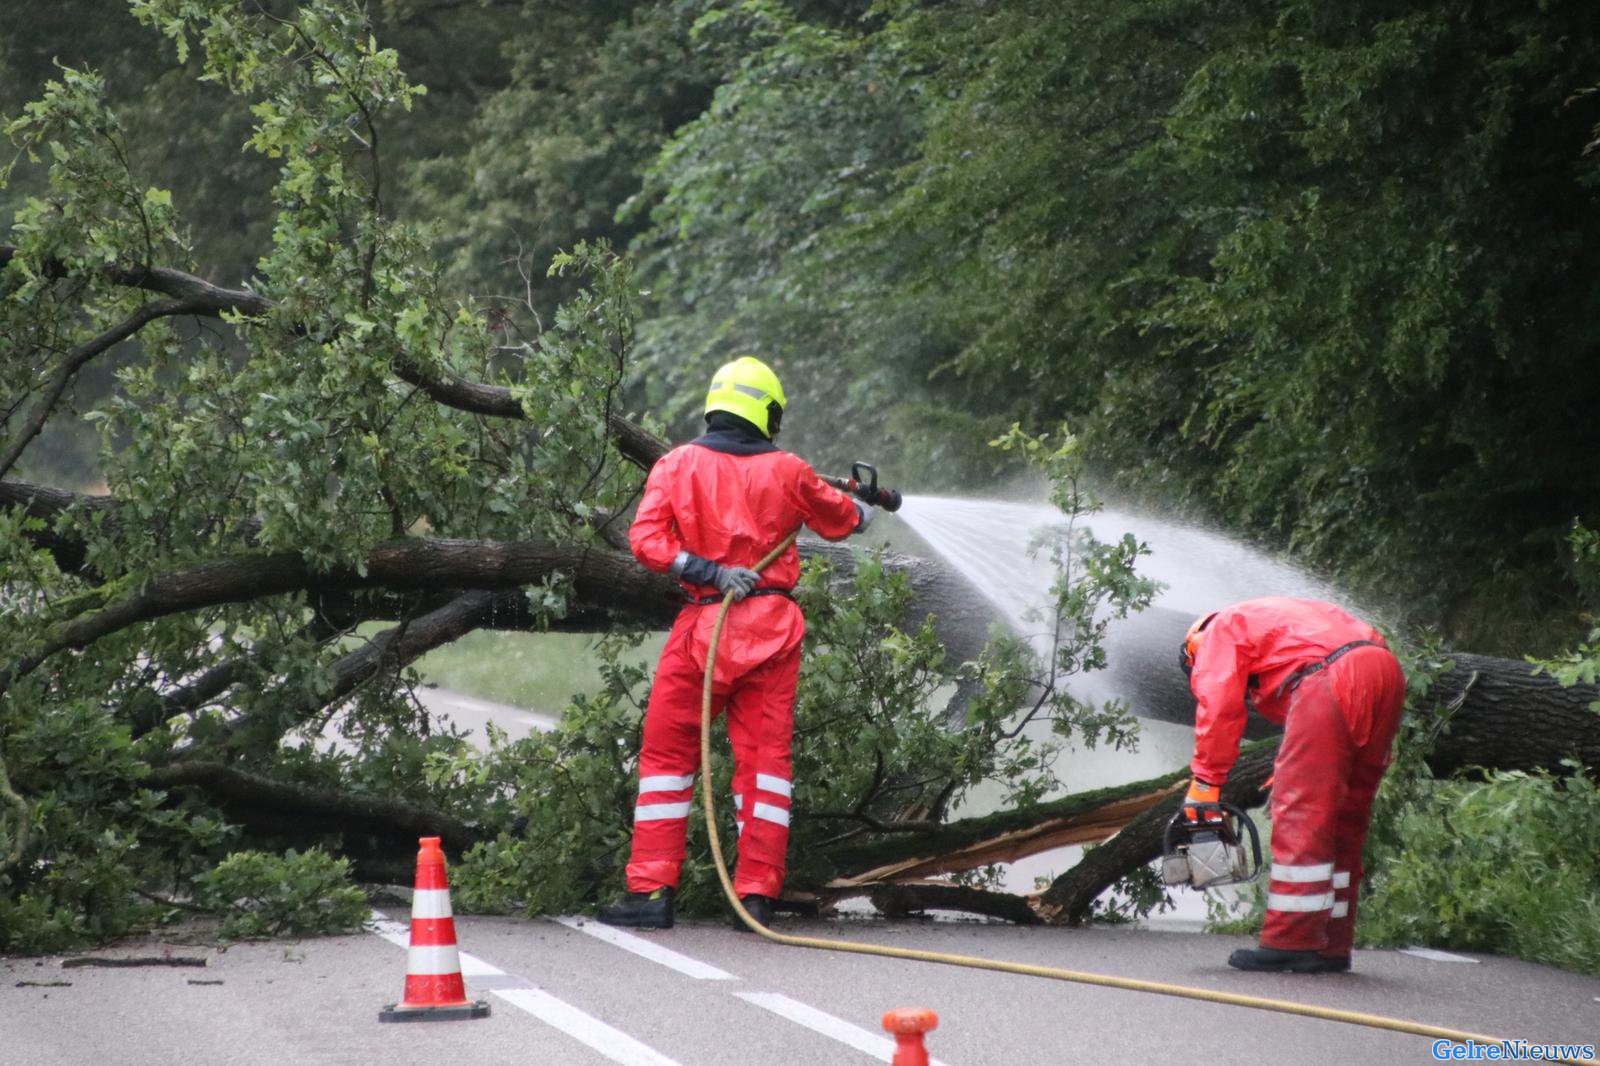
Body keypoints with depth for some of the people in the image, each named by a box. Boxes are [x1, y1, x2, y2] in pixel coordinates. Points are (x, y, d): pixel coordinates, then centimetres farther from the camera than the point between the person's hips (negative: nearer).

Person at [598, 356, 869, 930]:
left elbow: (646, 539, -13)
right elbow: (841, 519, 22)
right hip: (772, 631, 1)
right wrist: (866, 509, 43)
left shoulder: (677, 464, -1)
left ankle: (651, 890, 3)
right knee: (764, 759, 7)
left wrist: (710, 572, -14)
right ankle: (757, 894, 5)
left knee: (667, 755, 7)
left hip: (704, 626, -1)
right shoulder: (787, 472, 3)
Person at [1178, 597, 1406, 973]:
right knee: (1344, 819, 13)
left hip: (1333, 679, -9)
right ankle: (1332, 945, 14)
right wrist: (1292, 769, 23)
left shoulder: (1220, 631, 18)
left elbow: (1219, 706, 1)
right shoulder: (1279, 616, 40)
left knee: (1301, 814, -7)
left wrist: (1206, 780, 3)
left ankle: (1291, 943, -10)